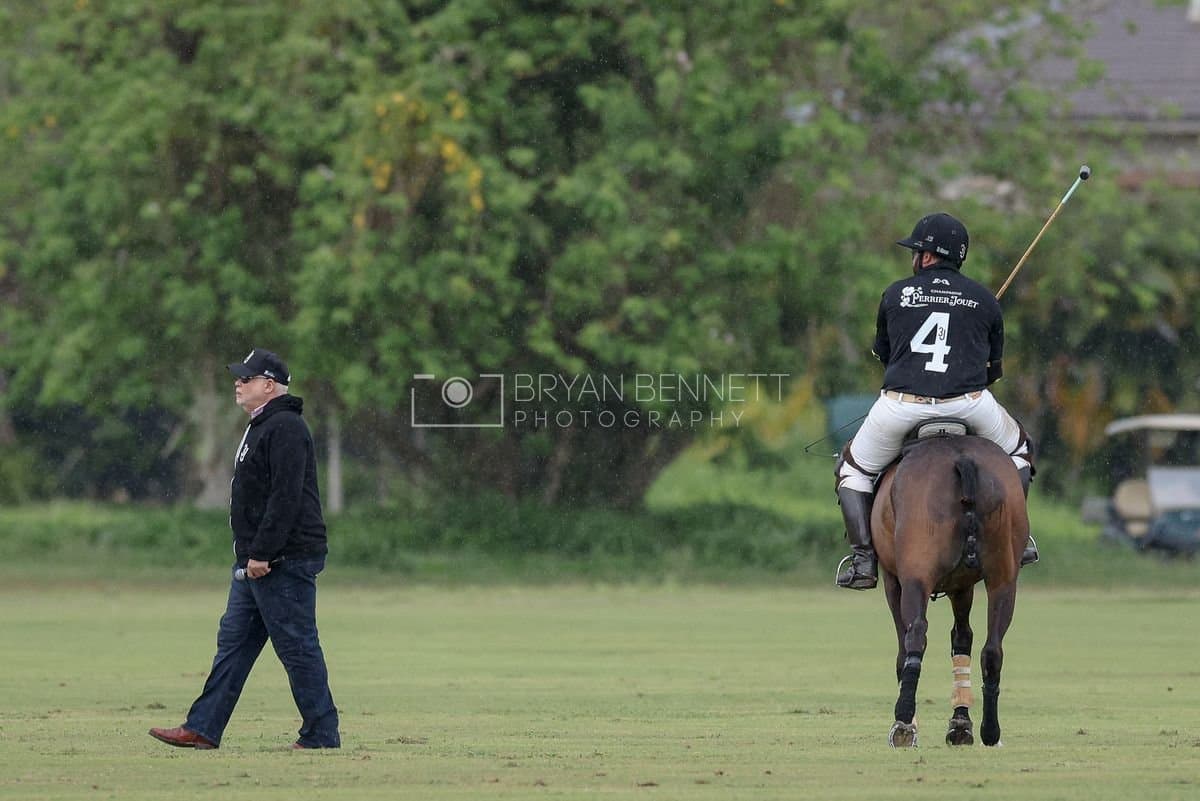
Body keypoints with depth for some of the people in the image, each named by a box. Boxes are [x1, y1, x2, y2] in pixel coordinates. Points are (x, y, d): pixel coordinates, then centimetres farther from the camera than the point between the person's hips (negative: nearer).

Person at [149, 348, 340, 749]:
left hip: (284, 561, -11)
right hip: (256, 562, 11)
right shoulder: (261, 427, 20)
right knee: (233, 641, 9)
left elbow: (287, 497, -22)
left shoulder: (285, 428, -14)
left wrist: (262, 554, -24)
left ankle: (321, 735, -1)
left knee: (297, 647, -6)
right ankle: (203, 729, 10)